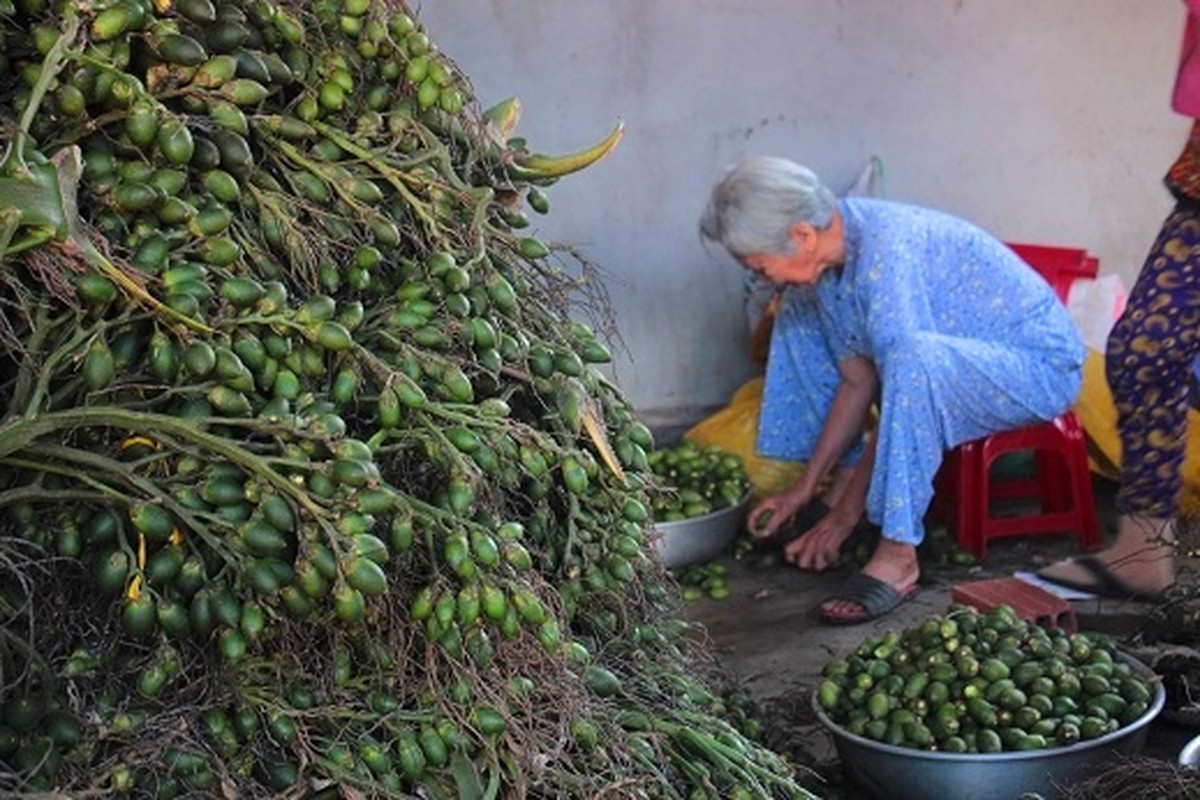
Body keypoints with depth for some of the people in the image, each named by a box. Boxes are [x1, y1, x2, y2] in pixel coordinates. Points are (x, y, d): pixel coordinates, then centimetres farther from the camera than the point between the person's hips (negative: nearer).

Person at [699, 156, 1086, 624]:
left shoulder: (886, 253, -31)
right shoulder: (828, 253, -4)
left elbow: (897, 379, -29)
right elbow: (857, 380, 1)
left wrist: (847, 512, -21)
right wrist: (805, 487, 2)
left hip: (1042, 363, -9)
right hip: (954, 355, 9)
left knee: (913, 358, -40)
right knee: (802, 313, 7)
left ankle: (898, 555, -30)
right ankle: (840, 479, 7)